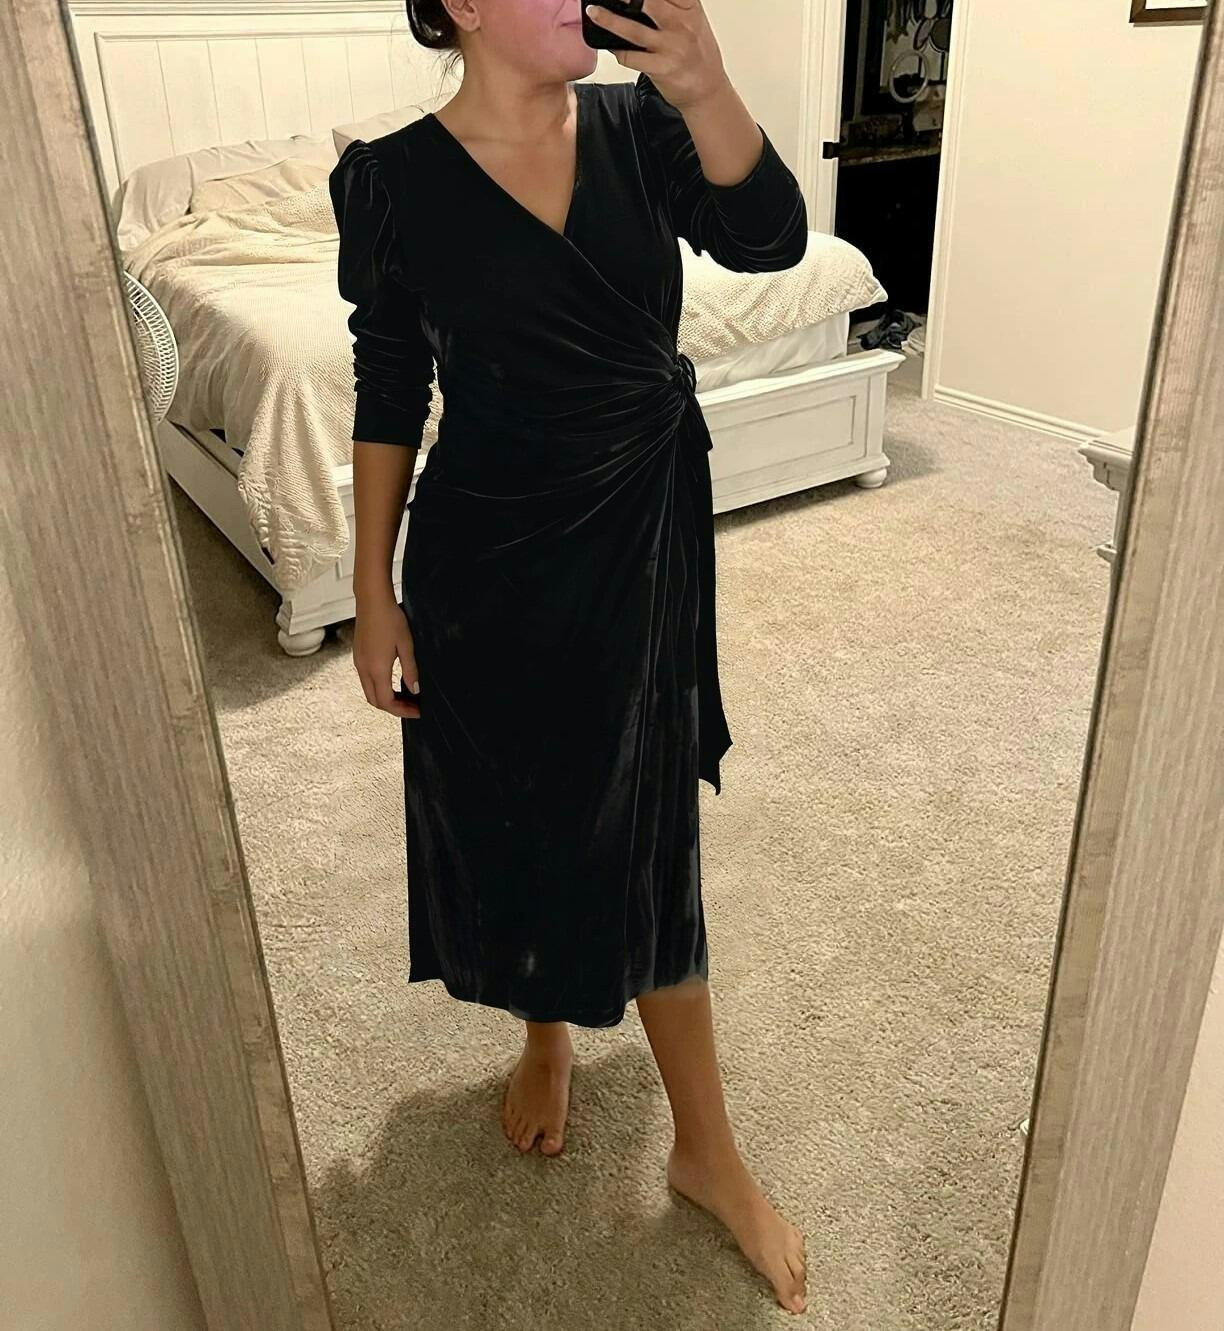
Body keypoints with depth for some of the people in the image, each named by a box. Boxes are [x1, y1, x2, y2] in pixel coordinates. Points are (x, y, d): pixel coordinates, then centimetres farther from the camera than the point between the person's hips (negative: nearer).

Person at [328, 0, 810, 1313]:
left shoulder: (637, 125, 0)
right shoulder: (394, 181, -6)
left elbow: (770, 239, -14)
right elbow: (387, 399, -1)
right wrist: (374, 592, -1)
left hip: (645, 541, 2)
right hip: (489, 561, -1)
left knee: (642, 834, 9)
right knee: (512, 814, 13)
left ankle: (706, 1148, 28)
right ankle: (542, 1038, 45)